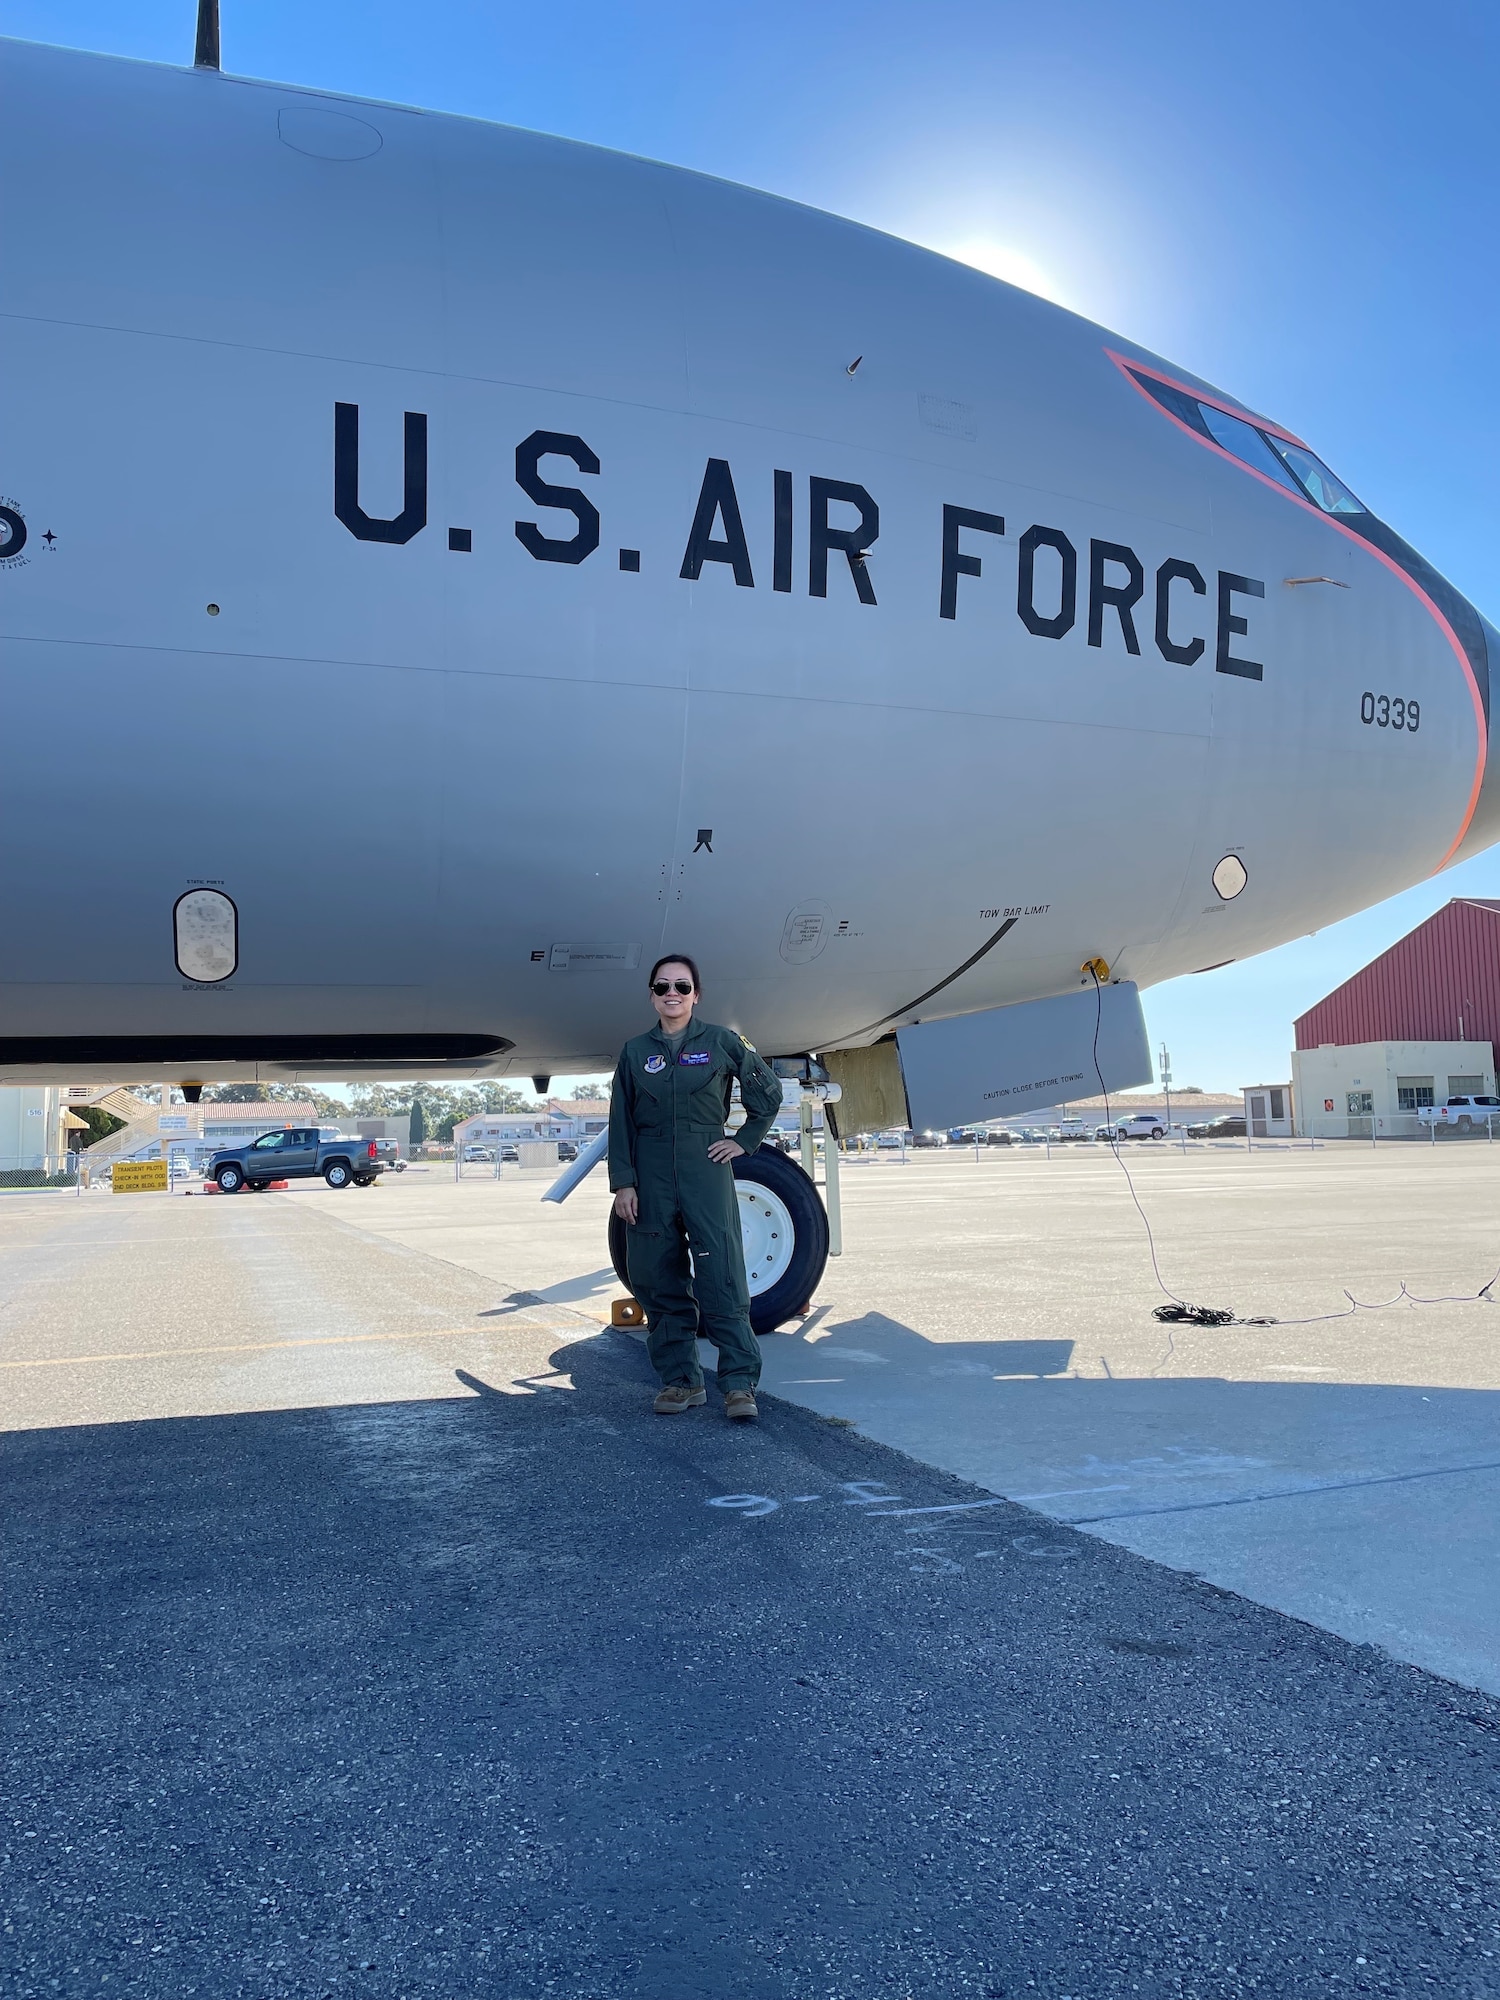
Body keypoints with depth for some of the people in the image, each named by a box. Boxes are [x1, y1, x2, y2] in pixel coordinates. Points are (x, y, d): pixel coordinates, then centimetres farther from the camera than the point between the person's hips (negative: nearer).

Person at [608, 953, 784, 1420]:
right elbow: (620, 1122, 7)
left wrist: (745, 1140, 7)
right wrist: (623, 1183, 0)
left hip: (706, 1169, -2)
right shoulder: (635, 1052, 9)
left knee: (721, 1276, -10)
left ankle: (740, 1382, -6)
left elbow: (768, 1091, 13)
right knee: (658, 1280, 3)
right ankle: (680, 1380, 13)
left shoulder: (721, 1042, 4)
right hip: (651, 1175, 3)